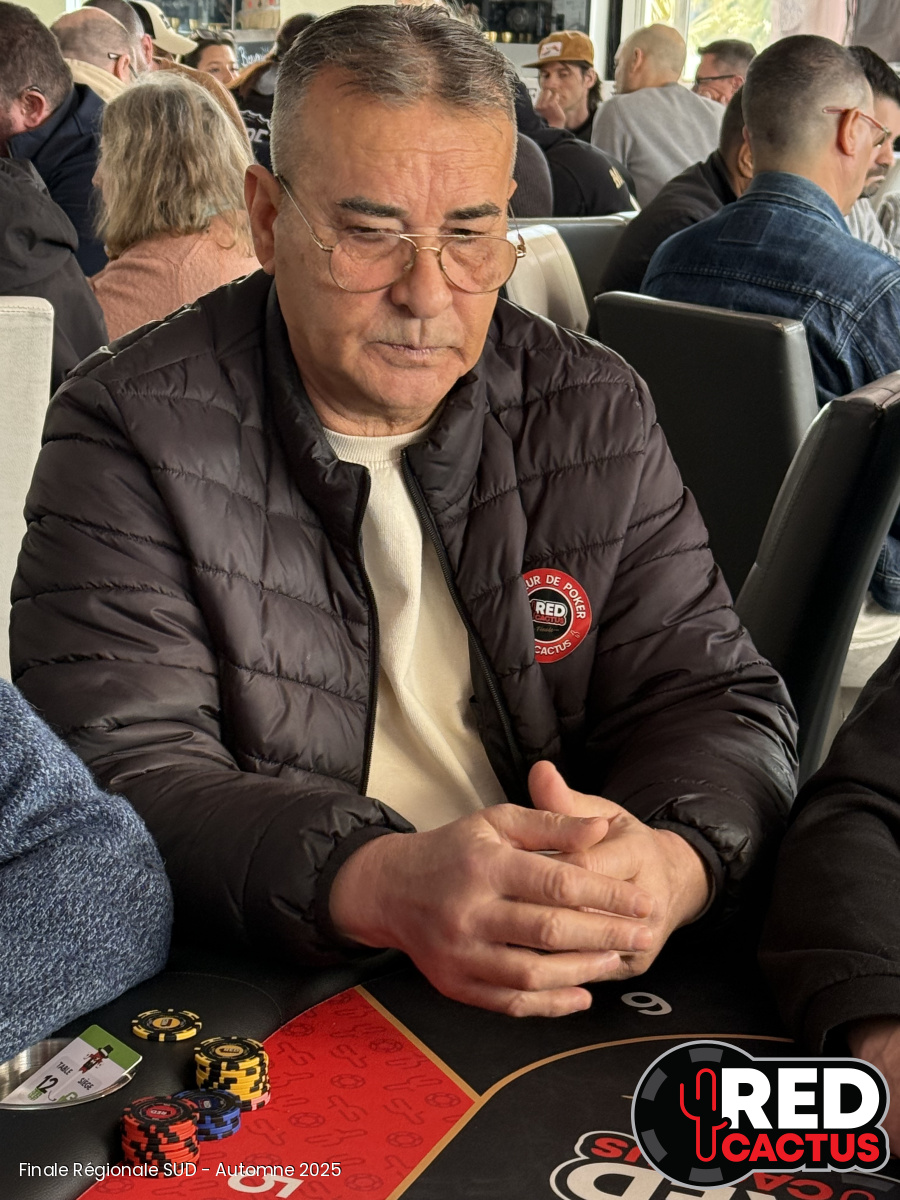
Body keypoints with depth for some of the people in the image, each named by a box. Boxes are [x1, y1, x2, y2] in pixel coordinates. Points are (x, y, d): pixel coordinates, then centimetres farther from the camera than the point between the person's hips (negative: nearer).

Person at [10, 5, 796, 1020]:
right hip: (246, 1015, -3)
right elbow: (120, 770, -14)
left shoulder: (596, 414, 4)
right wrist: (385, 885, -32)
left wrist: (671, 862, -21)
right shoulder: (134, 431, -6)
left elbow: (719, 702, 3)